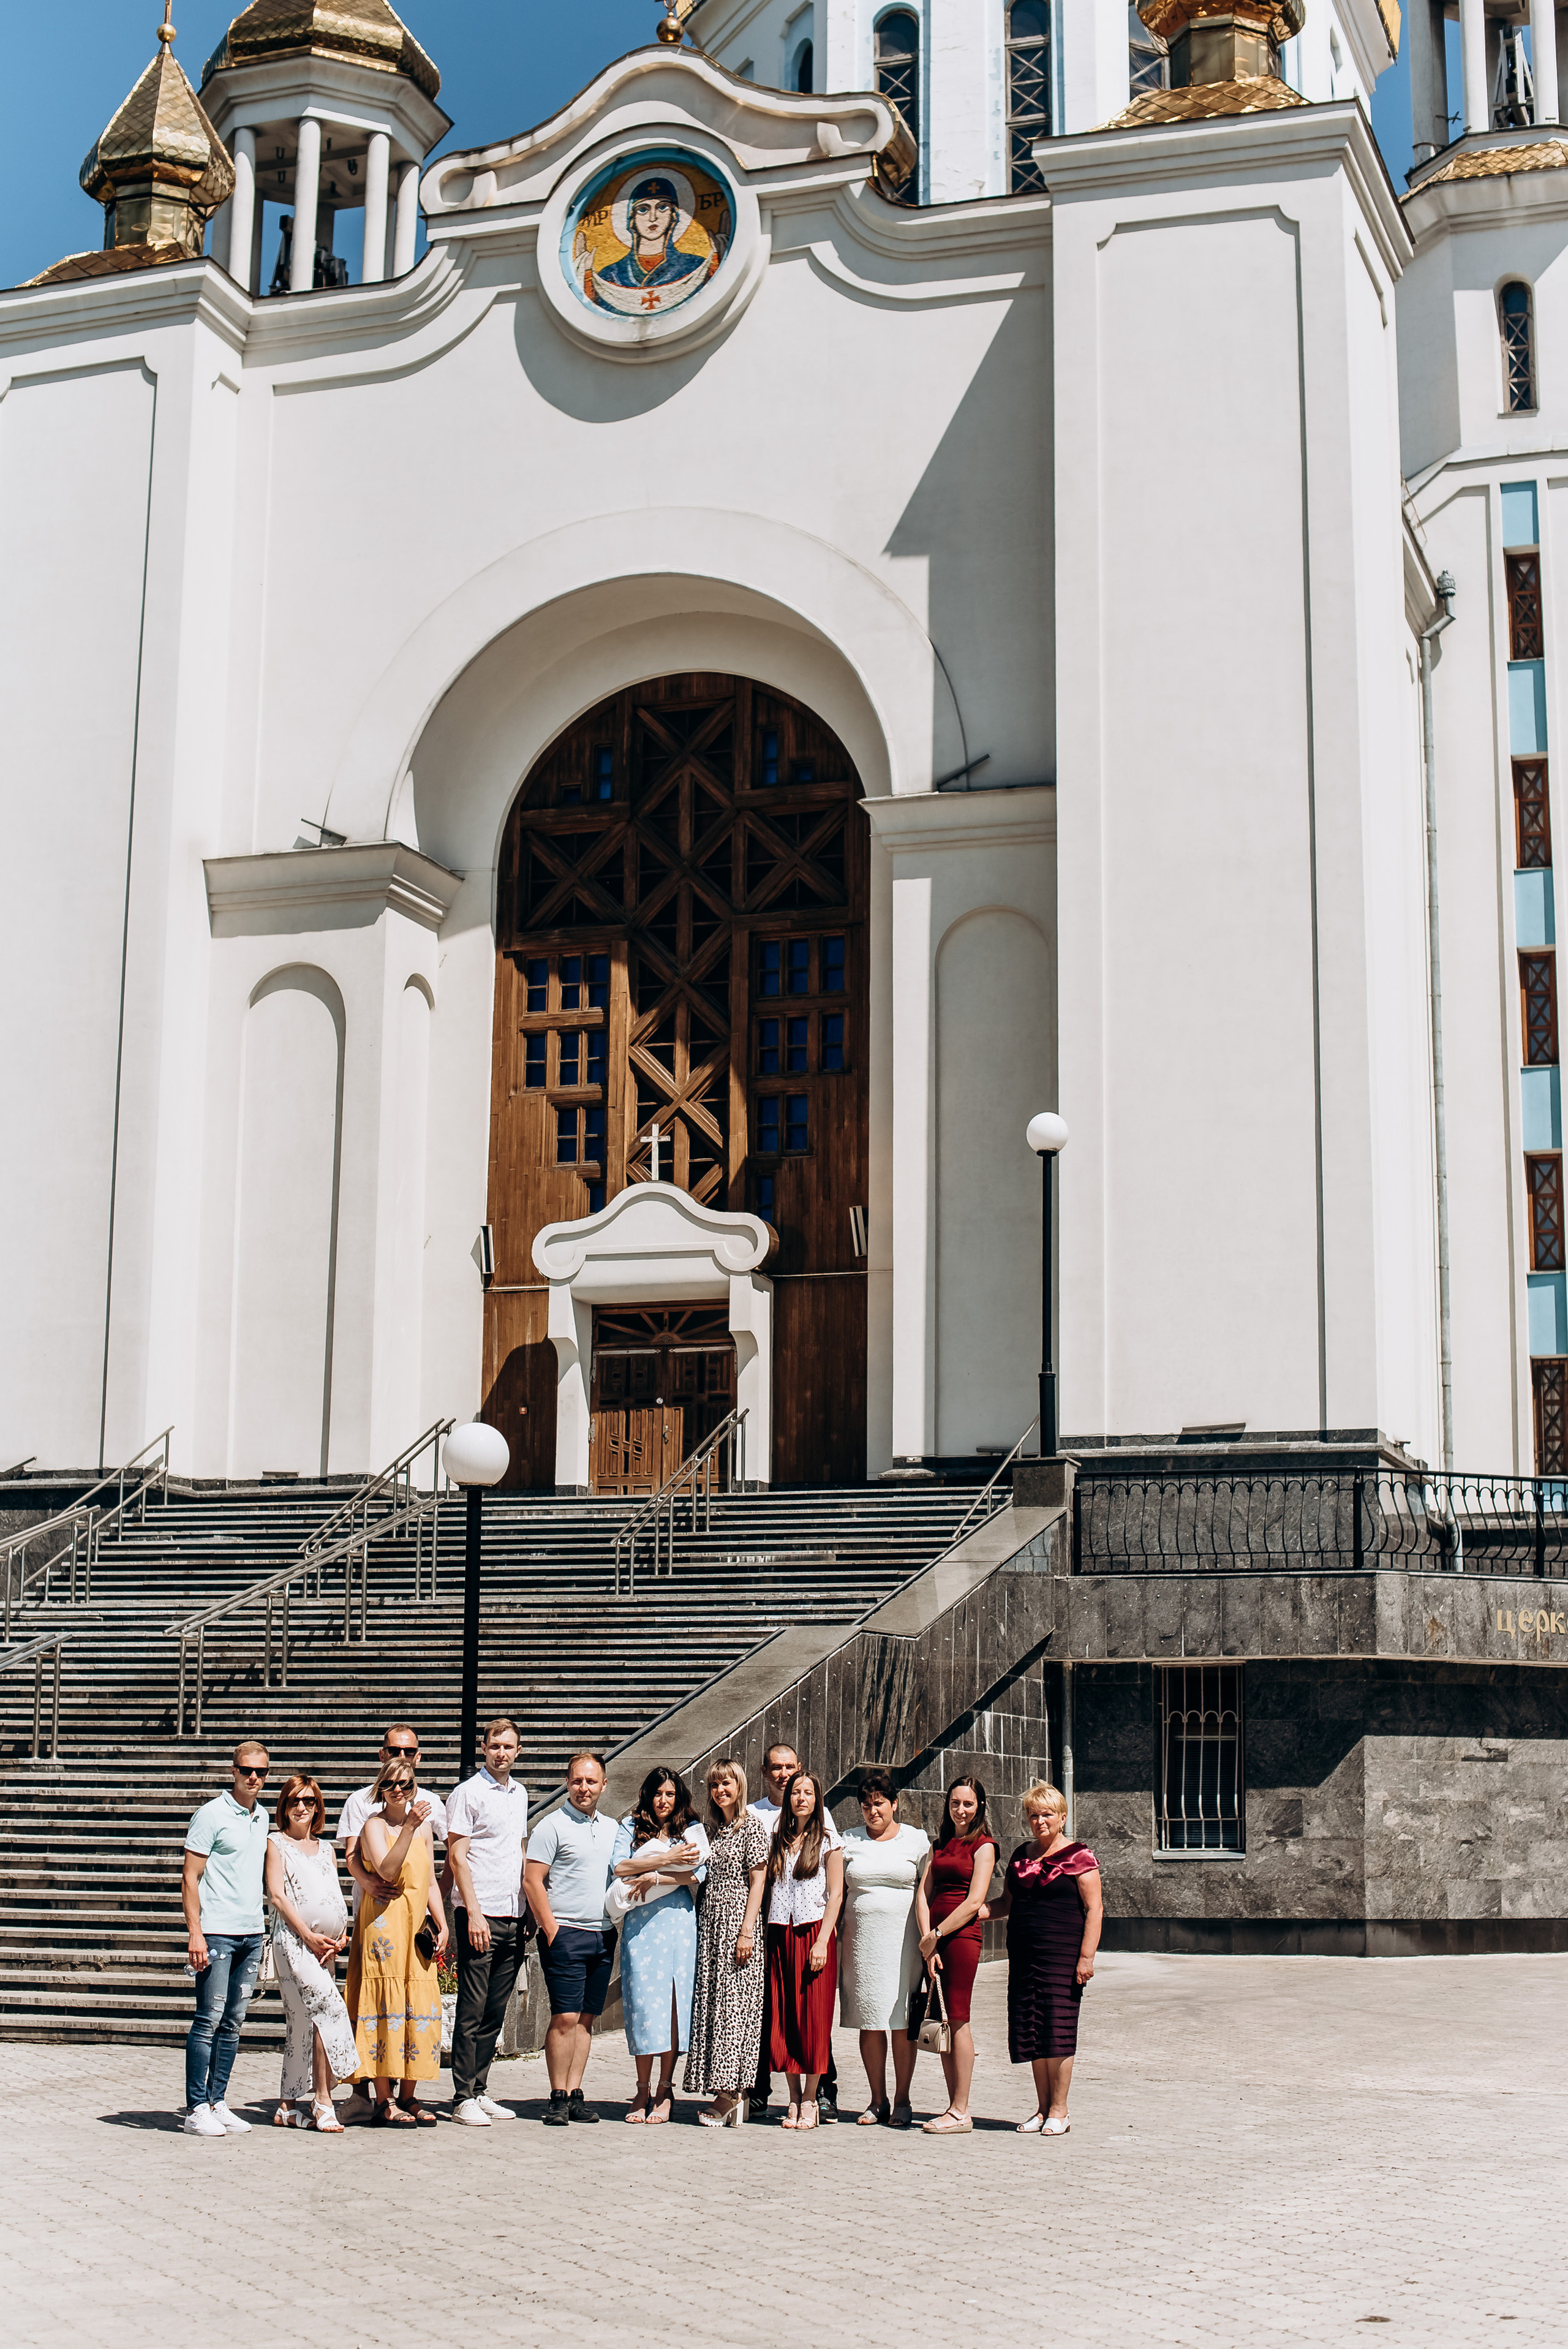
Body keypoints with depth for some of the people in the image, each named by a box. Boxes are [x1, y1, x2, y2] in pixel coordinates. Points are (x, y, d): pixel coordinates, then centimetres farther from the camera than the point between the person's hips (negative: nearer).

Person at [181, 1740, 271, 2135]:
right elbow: (190, 1878, -9)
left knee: (232, 2024, 8)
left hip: (251, 1934, 7)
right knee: (209, 2021, -6)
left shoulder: (262, 1816, 14)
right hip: (216, 1933, -7)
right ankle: (196, 2109, -2)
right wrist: (195, 1933, -17)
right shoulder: (212, 1815, -7)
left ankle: (217, 2103, 13)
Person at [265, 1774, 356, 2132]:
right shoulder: (276, 1843, 4)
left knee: (303, 2022, 6)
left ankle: (289, 2106, 12)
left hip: (327, 1944, 6)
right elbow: (277, 1895, -5)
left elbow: (337, 1899, 17)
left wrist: (339, 1939, 0)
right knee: (328, 2008, -19)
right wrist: (308, 1935, -12)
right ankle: (322, 2103, -17)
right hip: (293, 1938, -6)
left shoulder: (326, 1848, 20)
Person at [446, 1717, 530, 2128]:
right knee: (472, 2010, -5)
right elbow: (456, 1856, -9)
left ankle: (480, 2091, 15)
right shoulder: (469, 1793, -5)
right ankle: (463, 2099, -1)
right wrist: (473, 1912, -16)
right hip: (480, 1915, -6)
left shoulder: (520, 1793, 16)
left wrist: (529, 1911, 15)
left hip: (513, 1918, 6)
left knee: (495, 2012, 9)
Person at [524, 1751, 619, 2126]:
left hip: (603, 1936, 6)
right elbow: (532, 1881, -8)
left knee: (586, 2018, 6)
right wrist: (552, 1932, -12)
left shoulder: (611, 1828, 15)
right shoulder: (552, 1826, -4)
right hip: (566, 1935, -6)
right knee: (565, 2018, -8)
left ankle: (575, 2093, 9)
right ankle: (559, 2098, -4)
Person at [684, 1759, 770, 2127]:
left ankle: (731, 2094, -8)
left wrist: (746, 1931, -16)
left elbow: (758, 1881, -9)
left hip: (739, 1920, -7)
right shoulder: (713, 1830, 17)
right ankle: (731, 2096, 4)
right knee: (710, 2003, 3)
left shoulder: (753, 1826, -4)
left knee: (734, 2003, -9)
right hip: (710, 1921, 7)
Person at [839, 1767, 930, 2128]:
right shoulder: (850, 1841, 11)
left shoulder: (917, 1840, 7)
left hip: (903, 1939, -2)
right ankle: (878, 2100, 12)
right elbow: (838, 1892, 13)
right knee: (869, 2020, 2)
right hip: (861, 1940, 2)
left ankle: (902, 2101, 7)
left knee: (902, 2022, -2)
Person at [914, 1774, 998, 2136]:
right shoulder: (941, 1845, 17)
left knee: (957, 2020, -8)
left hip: (962, 1935, -6)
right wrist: (928, 1943, -6)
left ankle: (961, 2112, -5)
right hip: (934, 1939, 6)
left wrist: (935, 1935, -10)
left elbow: (974, 1902, -10)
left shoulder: (983, 1845, -1)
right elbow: (923, 1895, 8)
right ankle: (954, 2105, 11)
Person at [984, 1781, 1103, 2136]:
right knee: (1031, 2033, 6)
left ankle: (1059, 2112, 2)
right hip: (1023, 1955, 6)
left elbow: (1094, 1909, -7)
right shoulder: (1020, 1857, 15)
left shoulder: (1077, 1856, -4)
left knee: (1057, 2030, -6)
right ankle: (1043, 2109, 14)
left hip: (1062, 1956, -6)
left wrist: (1086, 1956, -14)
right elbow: (1007, 1903, 22)